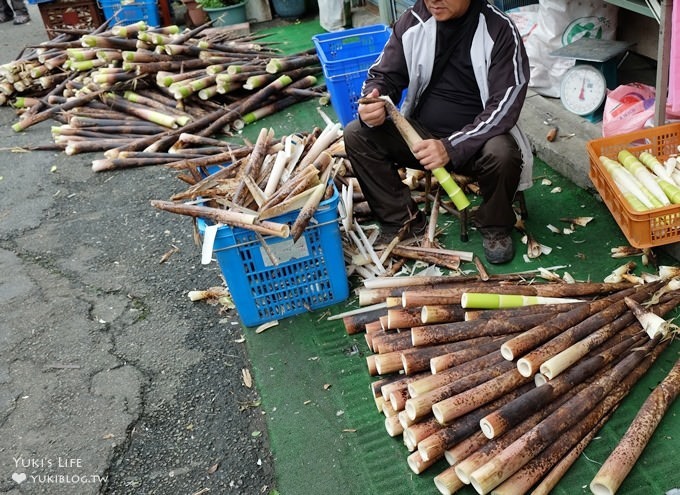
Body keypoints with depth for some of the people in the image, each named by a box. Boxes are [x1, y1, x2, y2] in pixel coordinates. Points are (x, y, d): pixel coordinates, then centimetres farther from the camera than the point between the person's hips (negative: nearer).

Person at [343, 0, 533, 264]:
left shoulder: (499, 30, -15)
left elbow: (504, 105, -21)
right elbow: (384, 75, 1)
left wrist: (451, 147, -34)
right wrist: (373, 100, -25)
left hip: (477, 139, -3)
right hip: (420, 133, 4)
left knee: (501, 152, -36)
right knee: (356, 135, -16)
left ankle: (494, 225, -2)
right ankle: (403, 219, 0)